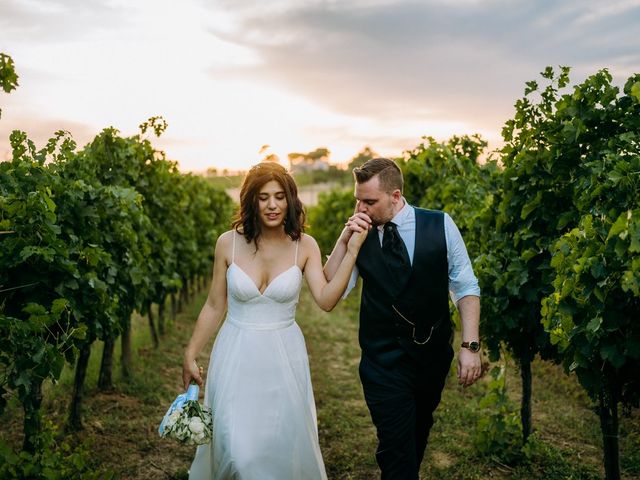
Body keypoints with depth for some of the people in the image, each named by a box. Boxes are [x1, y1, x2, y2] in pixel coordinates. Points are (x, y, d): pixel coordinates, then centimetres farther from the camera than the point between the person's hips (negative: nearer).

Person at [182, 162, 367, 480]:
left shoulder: (304, 246, -6)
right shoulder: (228, 243, -6)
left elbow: (326, 301, -17)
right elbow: (214, 306, 2)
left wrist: (351, 251, -23)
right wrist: (190, 355, 6)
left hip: (284, 358, 1)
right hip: (237, 357, 0)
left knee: (282, 444, 11)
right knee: (237, 449, -1)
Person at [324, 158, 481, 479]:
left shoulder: (440, 225, -8)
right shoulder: (359, 233, -6)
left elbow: (466, 288, -5)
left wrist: (470, 345, -11)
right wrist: (344, 239, -19)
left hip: (433, 355, 2)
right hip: (383, 359, -1)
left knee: (419, 432, 23)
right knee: (396, 447, -4)